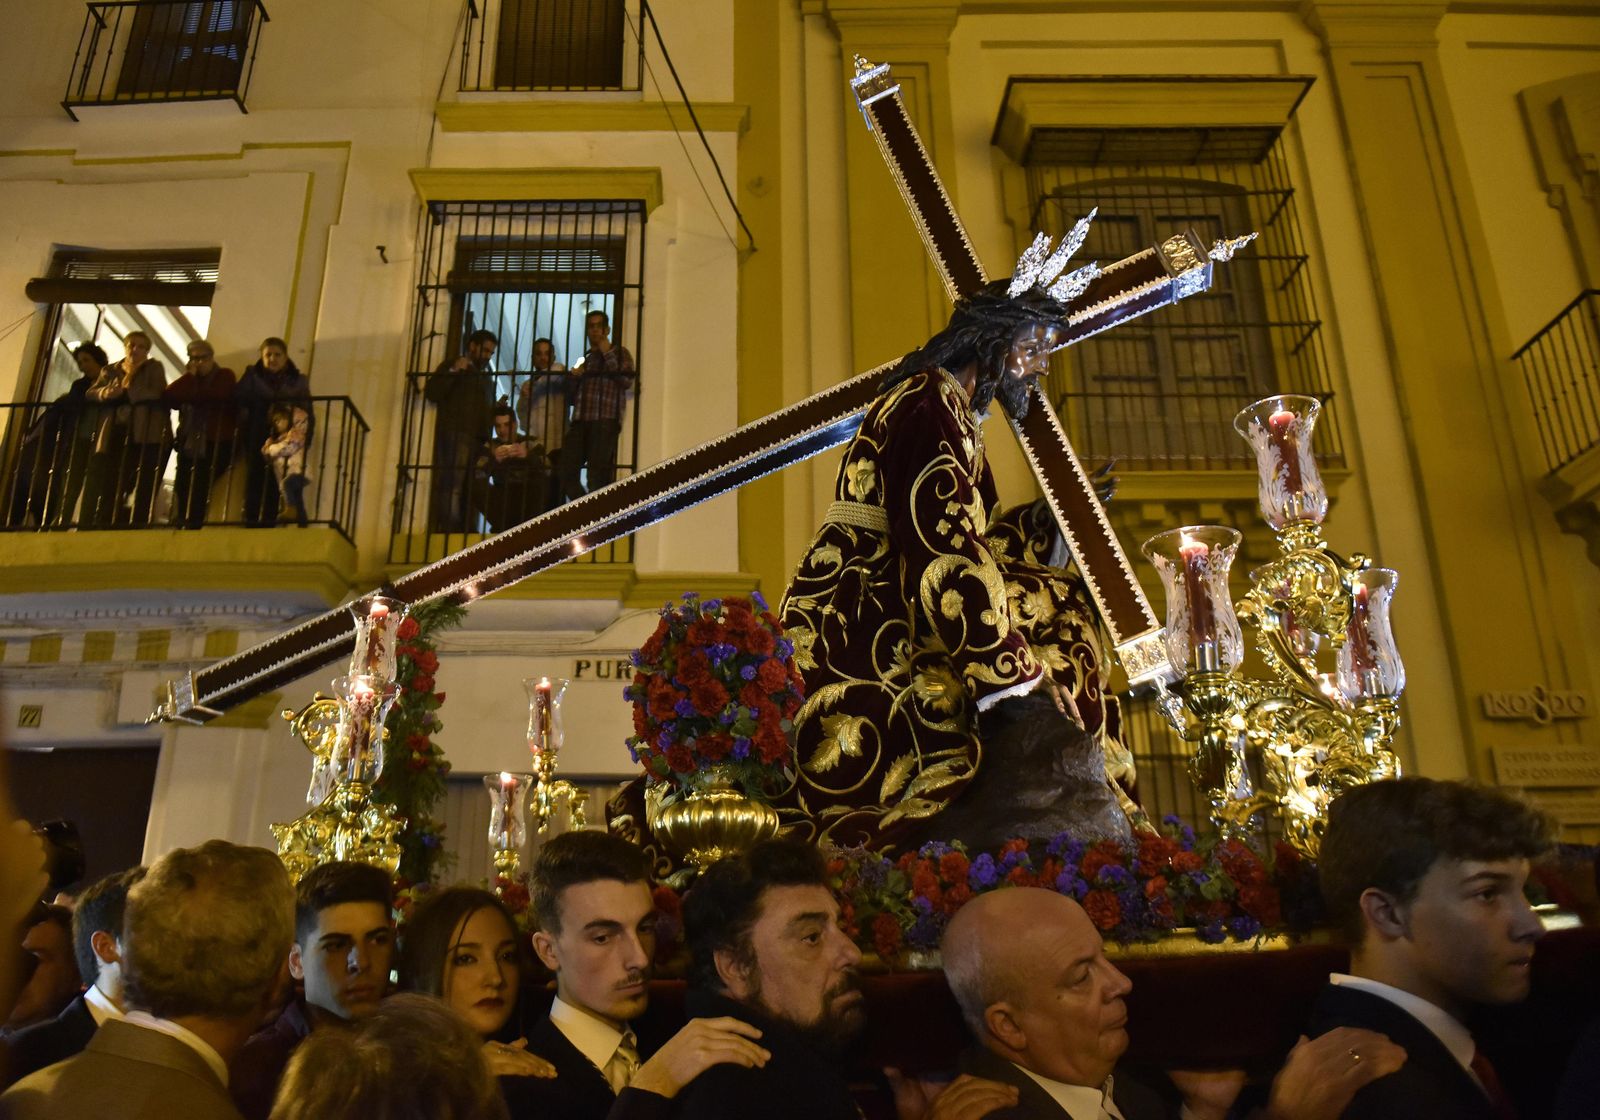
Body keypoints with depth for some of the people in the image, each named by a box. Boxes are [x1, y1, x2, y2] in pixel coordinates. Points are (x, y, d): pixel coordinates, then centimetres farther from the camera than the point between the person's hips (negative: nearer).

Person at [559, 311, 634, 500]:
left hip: (605, 422, -5)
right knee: (567, 473, -6)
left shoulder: (619, 353, 13)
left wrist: (608, 354, -2)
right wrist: (574, 378, 7)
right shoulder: (585, 359, 26)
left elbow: (627, 381, -7)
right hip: (580, 422, 5)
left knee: (597, 477, -12)